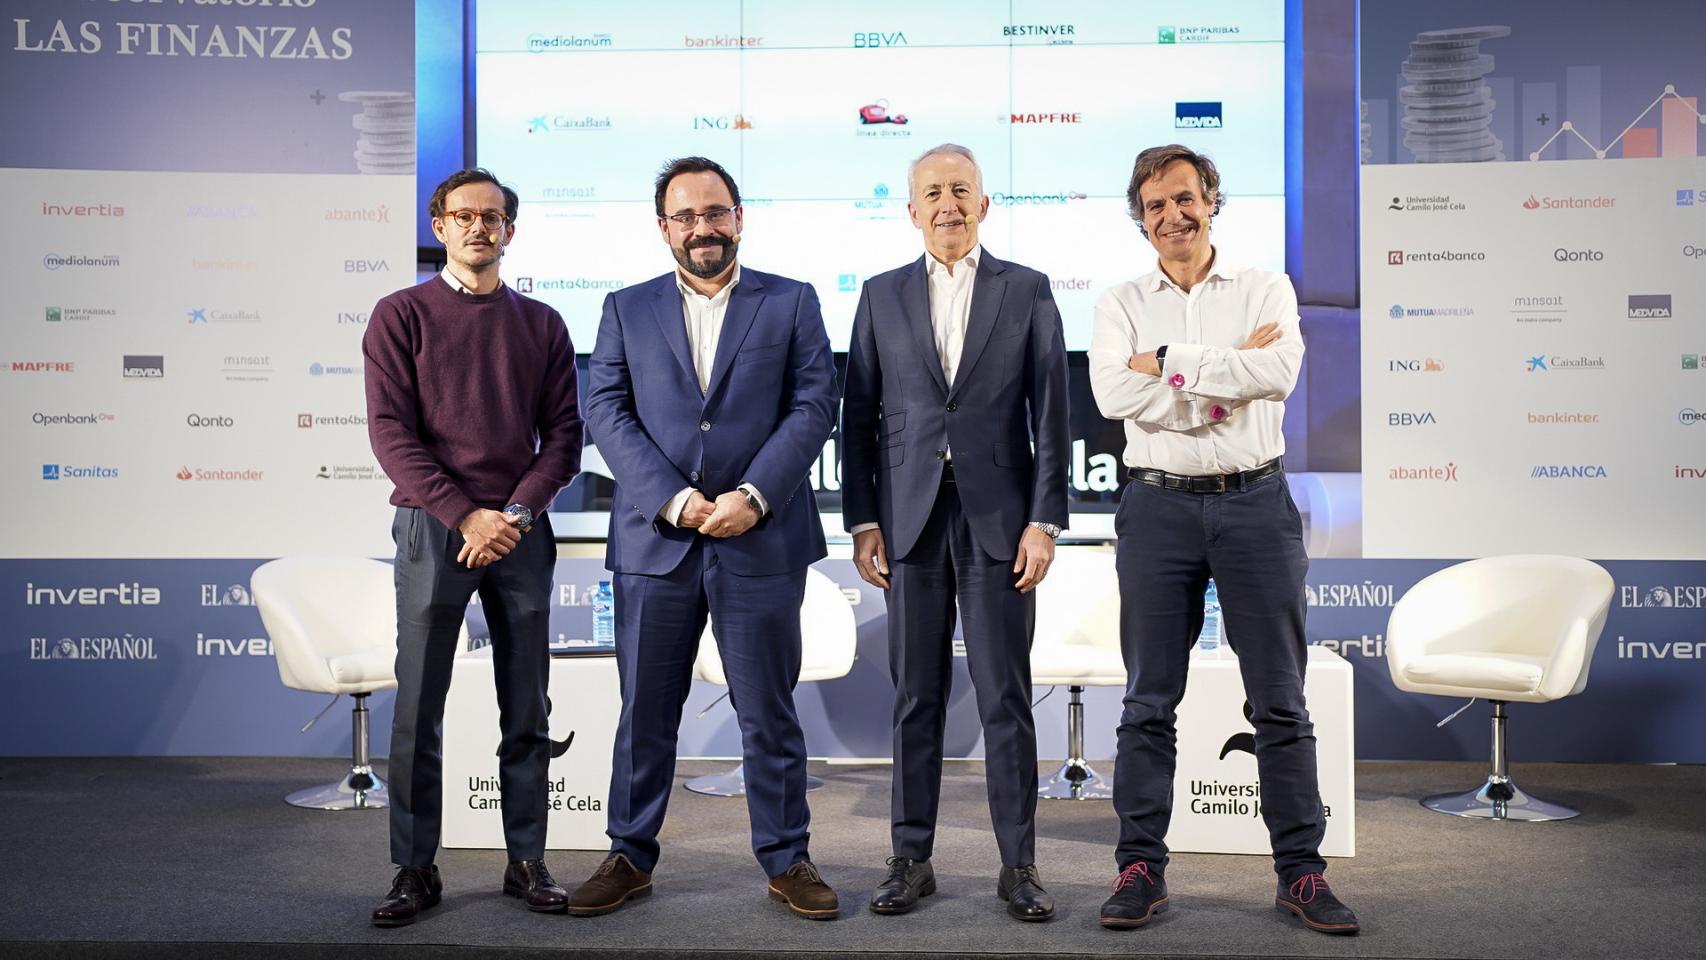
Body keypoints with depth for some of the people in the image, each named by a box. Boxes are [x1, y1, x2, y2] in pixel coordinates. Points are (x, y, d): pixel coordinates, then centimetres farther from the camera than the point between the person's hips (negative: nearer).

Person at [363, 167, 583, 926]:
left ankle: (527, 862, 14)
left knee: (526, 711, 5)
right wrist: (466, 515, -13)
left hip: (521, 530, 2)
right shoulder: (402, 315, 5)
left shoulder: (541, 324, 12)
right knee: (418, 710, 0)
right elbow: (391, 431, -4)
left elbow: (563, 434, 7)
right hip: (433, 526, -2)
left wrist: (519, 510, -9)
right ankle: (415, 870, 9)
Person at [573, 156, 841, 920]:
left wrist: (752, 496, -13)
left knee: (769, 713, 7)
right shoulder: (626, 309, 11)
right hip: (653, 540, 2)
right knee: (645, 711, 10)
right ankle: (630, 857, 24)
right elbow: (606, 413, 1)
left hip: (760, 541, -1)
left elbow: (813, 406, -1)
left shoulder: (792, 303, 7)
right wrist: (675, 500, -11)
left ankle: (786, 859, 20)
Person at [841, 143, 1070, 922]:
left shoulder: (1026, 291, 6)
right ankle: (911, 859, 17)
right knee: (915, 697, 7)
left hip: (997, 516, -1)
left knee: (1006, 698, 2)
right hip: (911, 518, 2)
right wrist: (862, 521, 1)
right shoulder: (882, 295, 10)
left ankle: (1019, 865, 12)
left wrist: (1045, 521, -5)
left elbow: (1050, 414, 2)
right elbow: (859, 416, 8)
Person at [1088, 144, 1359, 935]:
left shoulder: (1266, 290, 6)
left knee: (1280, 700, 5)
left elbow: (1278, 373, -14)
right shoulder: (1121, 305, 7)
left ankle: (1301, 872, 15)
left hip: (1255, 504, 0)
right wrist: (1231, 367, -12)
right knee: (1149, 700, 5)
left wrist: (1170, 360, -13)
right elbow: (1114, 395, -12)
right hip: (1160, 507, 1)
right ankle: (1141, 868, 14)